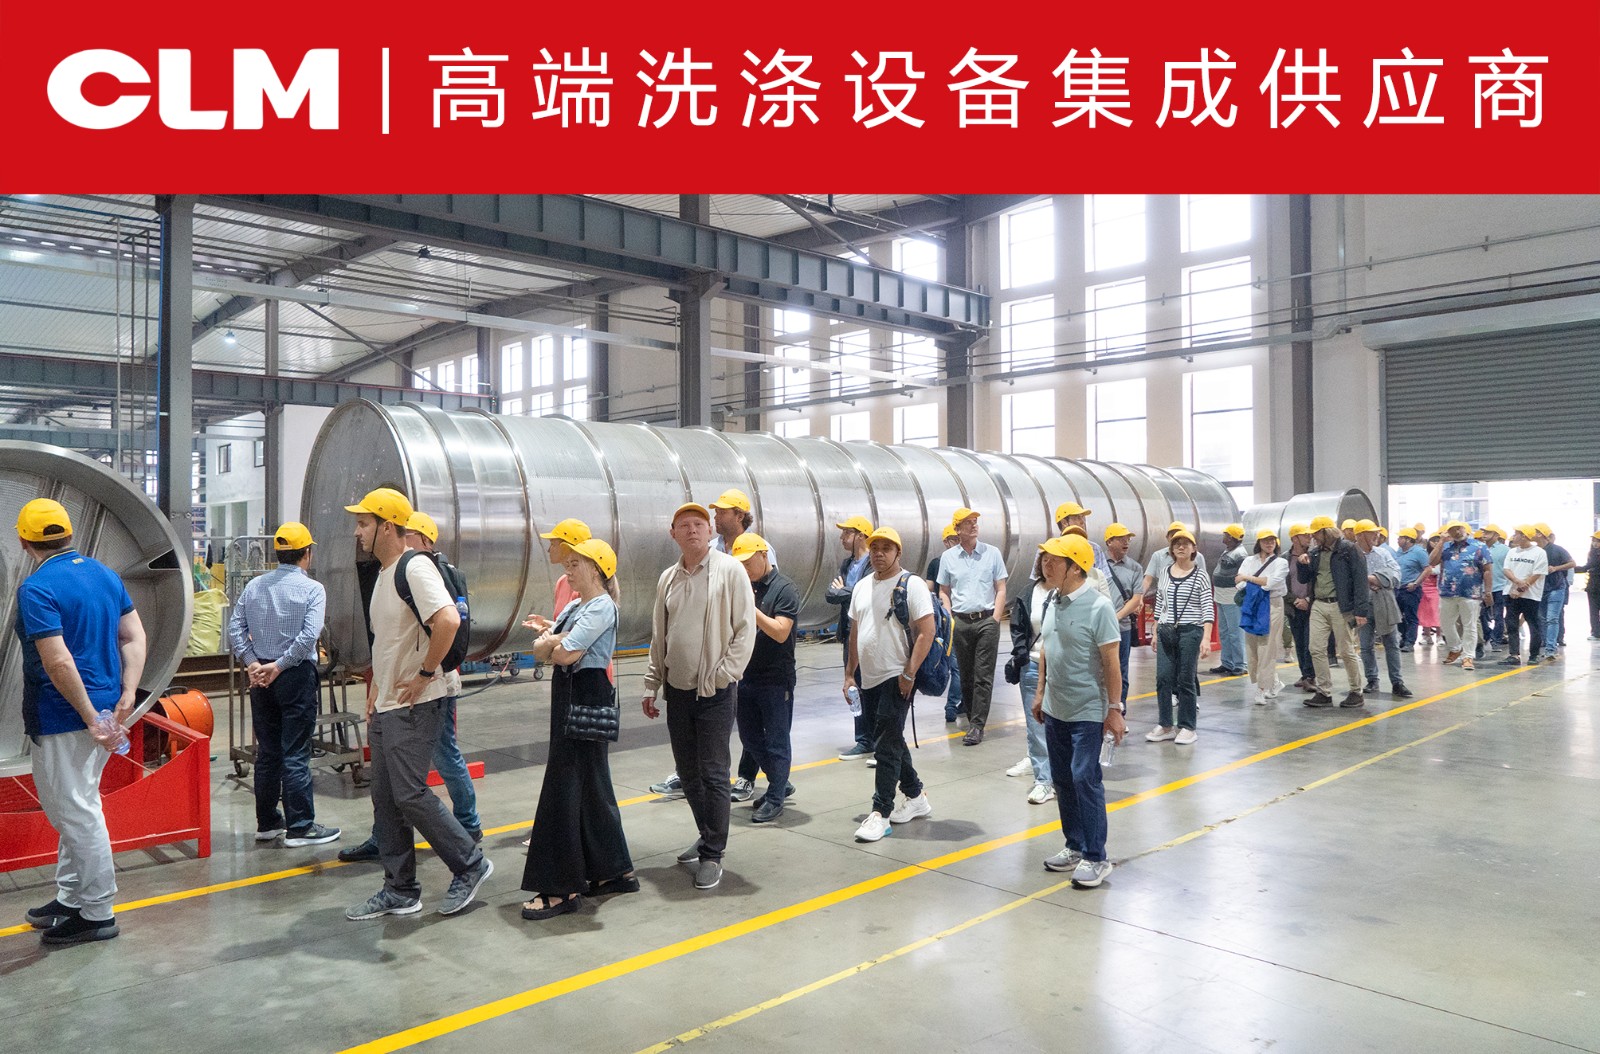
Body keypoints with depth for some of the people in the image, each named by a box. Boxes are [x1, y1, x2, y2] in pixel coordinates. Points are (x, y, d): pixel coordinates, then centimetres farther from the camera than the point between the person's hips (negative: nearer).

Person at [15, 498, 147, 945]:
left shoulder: (36, 589, -17)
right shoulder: (106, 575, 7)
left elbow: (59, 663, -24)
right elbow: (135, 637, 6)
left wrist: (91, 719, -19)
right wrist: (127, 695, 0)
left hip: (63, 720, -8)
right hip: (103, 706, 8)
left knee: (77, 813, 2)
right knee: (73, 809, 21)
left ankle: (97, 913, 13)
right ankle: (71, 898, 33)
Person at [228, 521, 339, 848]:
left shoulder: (254, 585, 8)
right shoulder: (312, 589, -8)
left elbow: (235, 628, 2)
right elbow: (309, 635, -20)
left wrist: (252, 663, -4)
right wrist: (278, 666, -14)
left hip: (260, 677, 6)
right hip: (296, 675, -5)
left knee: (267, 752, 13)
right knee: (295, 754, -2)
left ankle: (267, 823, 21)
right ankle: (300, 827, 2)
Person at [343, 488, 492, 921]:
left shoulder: (414, 568, -16)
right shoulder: (384, 573, 16)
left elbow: (448, 620, -32)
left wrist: (424, 674, -23)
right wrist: (375, 691, 20)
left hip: (415, 706, -10)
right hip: (386, 706, 10)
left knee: (410, 794, -8)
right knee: (385, 799, 11)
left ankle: (470, 865, 9)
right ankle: (400, 890, 21)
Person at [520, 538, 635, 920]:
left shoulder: (602, 607, -13)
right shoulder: (574, 606, 16)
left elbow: (566, 654, -21)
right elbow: (540, 649, 10)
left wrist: (552, 645, -1)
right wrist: (554, 639, -10)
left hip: (588, 699, -10)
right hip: (568, 698, 10)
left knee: (565, 788, -7)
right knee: (593, 788, 14)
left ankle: (562, 888, -1)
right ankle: (616, 871, 24)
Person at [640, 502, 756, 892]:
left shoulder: (730, 570, -7)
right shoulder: (668, 578, 9)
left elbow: (745, 629, -9)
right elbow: (658, 637, 16)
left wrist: (722, 674, -14)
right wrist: (652, 685, 12)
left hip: (714, 693, -6)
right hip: (677, 691, 6)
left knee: (713, 775, -3)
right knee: (688, 772, 14)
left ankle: (712, 854, 8)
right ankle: (707, 836, 31)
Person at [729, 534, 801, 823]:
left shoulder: (784, 589, -11)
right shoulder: (745, 587, 9)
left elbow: (780, 632, -20)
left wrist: (750, 607, -23)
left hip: (776, 680, -7)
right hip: (747, 676, 7)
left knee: (776, 741, 1)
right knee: (750, 737, 14)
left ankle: (775, 798, 13)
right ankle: (782, 783, 29)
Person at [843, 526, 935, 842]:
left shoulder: (911, 584, -9)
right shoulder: (862, 586, 13)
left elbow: (927, 632, -14)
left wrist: (909, 673, -18)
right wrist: (849, 673, 15)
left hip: (897, 678, -7)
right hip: (869, 678, 8)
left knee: (887, 744, -7)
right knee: (890, 741, 17)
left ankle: (881, 813, -1)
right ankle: (916, 797, 32)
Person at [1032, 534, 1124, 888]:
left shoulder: (1097, 606, -16)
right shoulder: (1053, 602, 5)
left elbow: (1110, 661, -15)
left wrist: (1114, 709, -15)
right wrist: (1040, 692, 16)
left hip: (1087, 712, -7)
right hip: (1055, 710, 7)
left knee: (1085, 778, -6)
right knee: (1063, 779, 13)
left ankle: (1095, 857, 6)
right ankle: (1075, 846, 27)